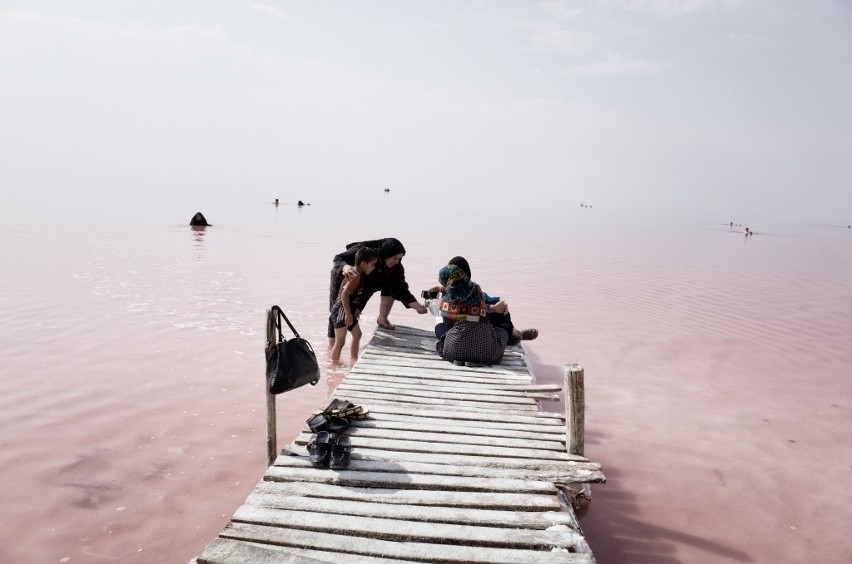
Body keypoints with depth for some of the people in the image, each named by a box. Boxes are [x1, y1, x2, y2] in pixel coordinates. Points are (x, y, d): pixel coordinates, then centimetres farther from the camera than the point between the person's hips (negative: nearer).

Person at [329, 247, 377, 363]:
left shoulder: (358, 275, 11)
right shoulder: (356, 276, -20)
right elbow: (344, 294, -27)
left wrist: (356, 309, 13)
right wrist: (348, 314, -26)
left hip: (349, 311, 11)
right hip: (341, 311, -11)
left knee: (357, 334, 25)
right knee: (340, 342, -9)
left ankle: (354, 359, 38)